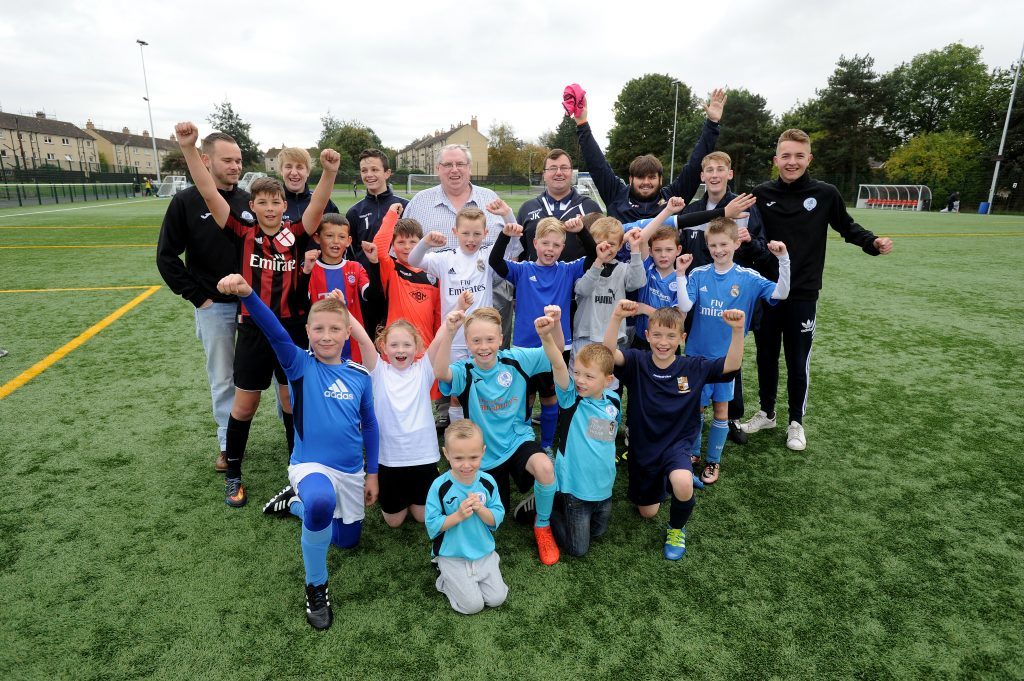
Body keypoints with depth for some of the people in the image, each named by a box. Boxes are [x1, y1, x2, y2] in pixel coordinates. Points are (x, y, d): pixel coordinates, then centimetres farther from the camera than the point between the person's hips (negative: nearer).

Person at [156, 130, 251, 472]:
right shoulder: (186, 202, -6)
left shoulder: (249, 201, 2)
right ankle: (228, 442, 23)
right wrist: (197, 297, -6)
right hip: (214, 307, -2)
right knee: (222, 378, 8)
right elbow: (167, 256, -2)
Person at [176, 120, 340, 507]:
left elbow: (318, 206, -19)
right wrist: (189, 148, -21)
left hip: (292, 328, 0)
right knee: (244, 404, 10)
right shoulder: (244, 236, -2)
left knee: (293, 400, 12)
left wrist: (329, 172, -36)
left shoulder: (295, 236, -3)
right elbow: (210, 195, -10)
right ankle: (233, 475, 29)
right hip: (253, 329, 0)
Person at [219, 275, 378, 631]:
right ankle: (316, 587, -12)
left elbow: (369, 425, 7)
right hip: (311, 464, -4)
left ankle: (297, 502, 43)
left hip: (352, 471, 5)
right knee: (321, 502, -39)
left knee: (347, 539, 19)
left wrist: (371, 474, 8)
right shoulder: (300, 365, -11)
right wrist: (247, 294, -48)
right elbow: (275, 332, -30)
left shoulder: (359, 375, -2)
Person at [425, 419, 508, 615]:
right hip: (453, 556, -3)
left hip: (484, 552, 4)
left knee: (497, 598, 0)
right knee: (473, 605, -8)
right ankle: (445, 578, 17)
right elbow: (432, 526, -15)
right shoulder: (440, 487, -18)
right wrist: (458, 515, -27)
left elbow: (497, 519, -5)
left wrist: (481, 509, -24)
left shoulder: (488, 482, -9)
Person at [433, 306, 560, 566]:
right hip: (486, 452, 1)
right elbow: (440, 373, -40)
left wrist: (555, 324, -34)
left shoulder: (516, 360, -12)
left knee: (545, 467, -34)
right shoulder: (465, 371, -17)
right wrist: (448, 332, -55)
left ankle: (542, 526, -4)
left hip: (518, 439, 0)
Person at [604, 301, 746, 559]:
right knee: (647, 511, 15)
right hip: (643, 446, 1)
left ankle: (676, 530, 0)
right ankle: (658, 484, 50)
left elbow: (732, 364, -18)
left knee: (683, 485, -34)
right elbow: (609, 352, -30)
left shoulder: (693, 368, -8)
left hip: (677, 444, -1)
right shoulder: (637, 362, -11)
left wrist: (738, 329, -35)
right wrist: (617, 317, -47)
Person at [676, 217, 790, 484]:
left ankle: (713, 460, 26)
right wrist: (680, 274, -24)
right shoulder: (698, 275, -4)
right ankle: (693, 452, 32)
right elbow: (684, 306, -16)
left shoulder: (747, 277, -5)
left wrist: (783, 259, -24)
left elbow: (781, 293, -14)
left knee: (721, 410, 10)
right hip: (697, 353, 0)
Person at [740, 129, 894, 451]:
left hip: (803, 295, -1)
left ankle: (796, 422, 26)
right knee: (766, 358, 14)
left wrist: (873, 242, -7)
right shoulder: (762, 193, -2)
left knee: (798, 363, 8)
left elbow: (847, 226, 10)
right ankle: (766, 413, 33)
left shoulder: (825, 193, -4)